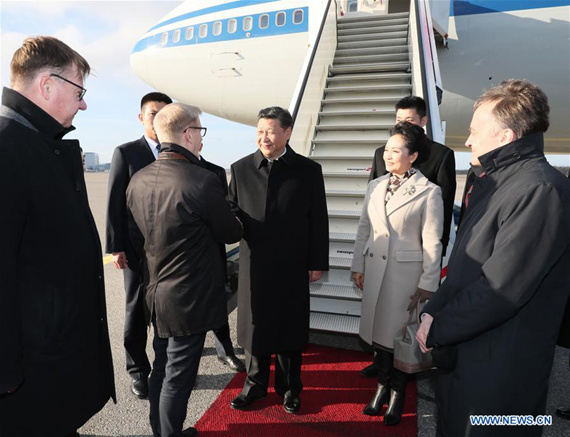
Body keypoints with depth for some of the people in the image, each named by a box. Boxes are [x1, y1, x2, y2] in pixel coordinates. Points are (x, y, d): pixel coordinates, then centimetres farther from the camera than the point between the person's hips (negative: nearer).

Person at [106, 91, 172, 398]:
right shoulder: (126, 152, -1)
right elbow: (115, 203, -3)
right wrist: (115, 247, -8)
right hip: (138, 248, -2)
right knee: (137, 310, 10)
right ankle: (138, 371, 27)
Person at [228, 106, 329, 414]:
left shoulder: (308, 170, -1)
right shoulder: (241, 169, 3)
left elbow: (318, 220, 0)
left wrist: (318, 262, -1)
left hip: (292, 267, -1)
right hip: (253, 264, 2)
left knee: (290, 330, 13)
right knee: (254, 326, 15)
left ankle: (289, 388, 35)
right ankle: (255, 384, 37)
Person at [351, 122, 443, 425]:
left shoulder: (429, 192, -11)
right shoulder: (375, 185, 4)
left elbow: (432, 244, -9)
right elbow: (363, 228, 8)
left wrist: (427, 285, -9)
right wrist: (358, 265, 7)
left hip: (407, 273, -4)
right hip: (375, 270, 5)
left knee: (400, 334, 9)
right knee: (378, 329, 15)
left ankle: (397, 394, 32)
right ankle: (383, 385, 36)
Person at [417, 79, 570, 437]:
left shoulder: (541, 189, -21)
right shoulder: (497, 182, 10)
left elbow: (500, 290, -26)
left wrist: (437, 329, -14)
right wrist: (434, 311, 0)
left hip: (498, 370, -8)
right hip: (462, 354, 9)